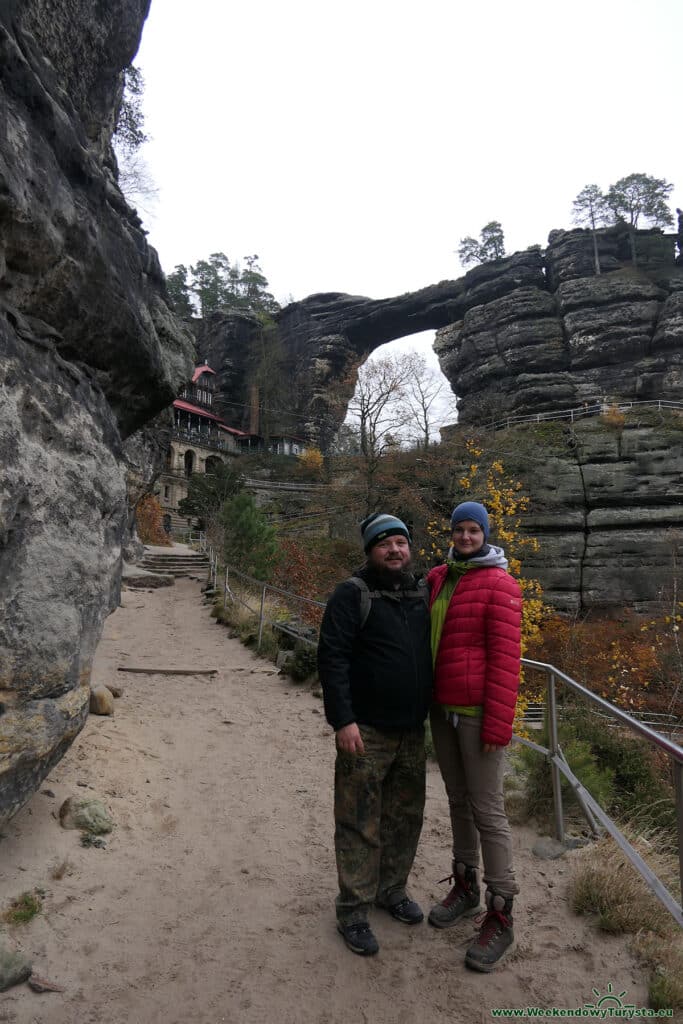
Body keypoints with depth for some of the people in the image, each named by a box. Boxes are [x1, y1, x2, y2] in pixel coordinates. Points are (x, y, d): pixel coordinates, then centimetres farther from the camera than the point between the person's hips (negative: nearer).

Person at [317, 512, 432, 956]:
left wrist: (430, 712, 15)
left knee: (406, 816, 18)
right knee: (360, 823, 4)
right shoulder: (353, 594, -12)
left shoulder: (422, 593, 7)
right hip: (367, 732, -6)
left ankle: (392, 890, 38)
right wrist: (343, 720, -21)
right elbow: (332, 657, -16)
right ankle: (354, 911, 21)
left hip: (412, 732, 6)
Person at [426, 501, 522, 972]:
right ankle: (465, 887, 36)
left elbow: (505, 657, -17)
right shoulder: (439, 578, 6)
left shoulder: (499, 584, -14)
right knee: (457, 798, 18)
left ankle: (500, 917, 16)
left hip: (477, 711, -7)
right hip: (442, 707, 7)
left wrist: (498, 723, -18)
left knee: (487, 809, 1)